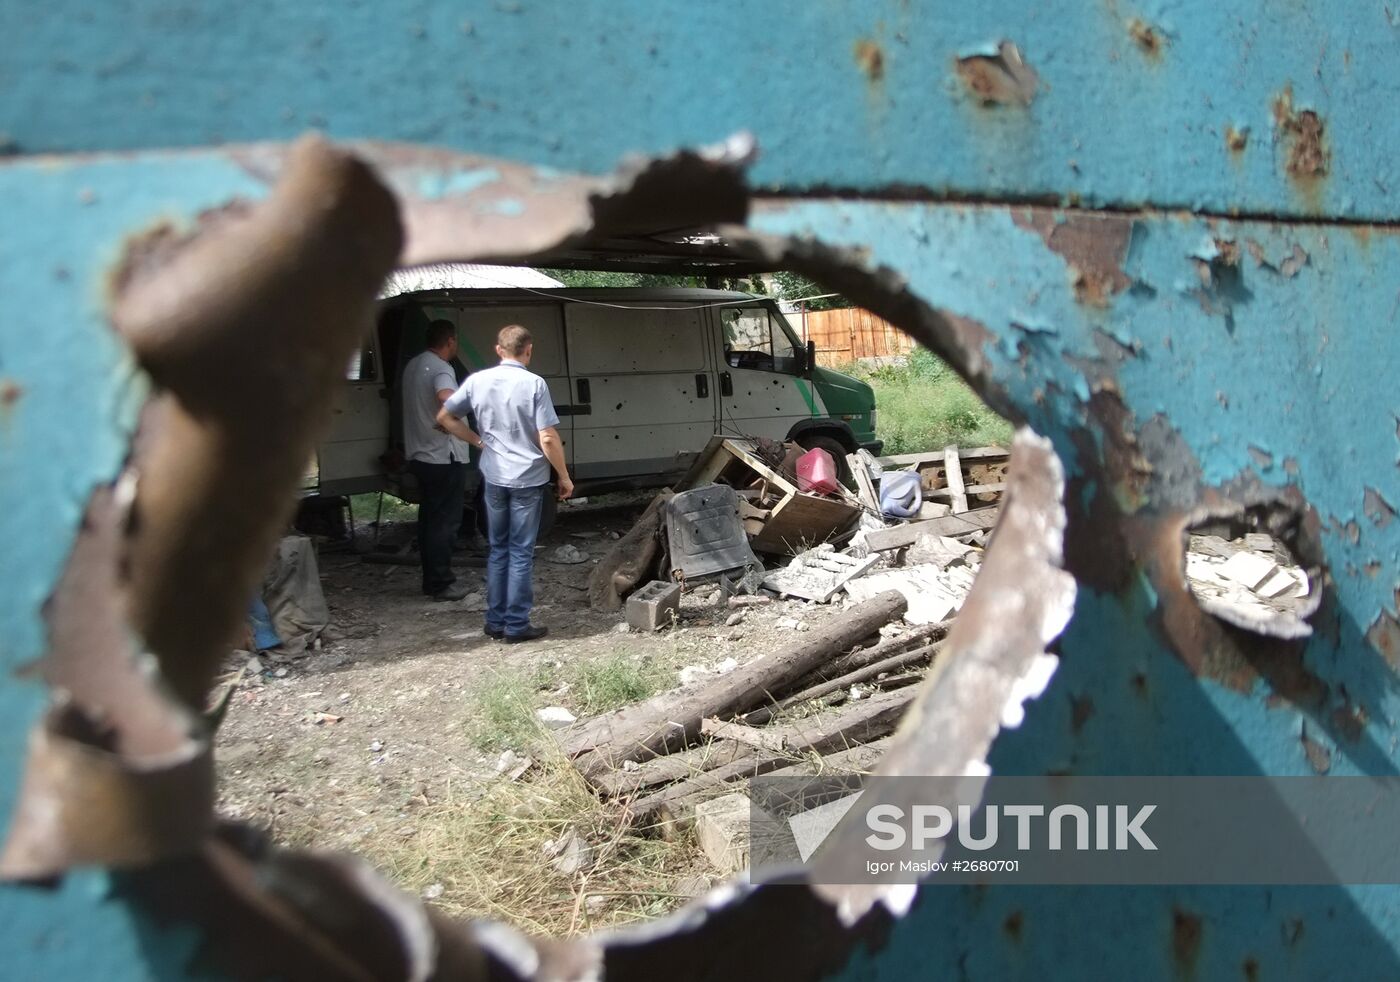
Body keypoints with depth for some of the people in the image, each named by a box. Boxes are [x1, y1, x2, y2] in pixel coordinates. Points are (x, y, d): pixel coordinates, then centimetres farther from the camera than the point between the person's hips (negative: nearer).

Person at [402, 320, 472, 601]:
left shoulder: (413, 365, 12)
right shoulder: (441, 368, -17)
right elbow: (446, 397, -39)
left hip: (420, 456, 9)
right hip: (444, 458, -9)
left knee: (430, 519, 14)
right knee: (446, 522, -2)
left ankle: (432, 579, 20)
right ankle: (441, 584, 2)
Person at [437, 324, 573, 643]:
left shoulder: (477, 380, 1)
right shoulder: (534, 384, -12)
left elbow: (444, 418, 8)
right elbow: (548, 439, -14)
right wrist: (564, 477, -3)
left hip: (494, 477, 4)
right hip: (528, 478, -4)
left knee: (498, 549, 15)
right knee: (521, 552, 3)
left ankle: (495, 622, 20)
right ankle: (517, 625, 8)